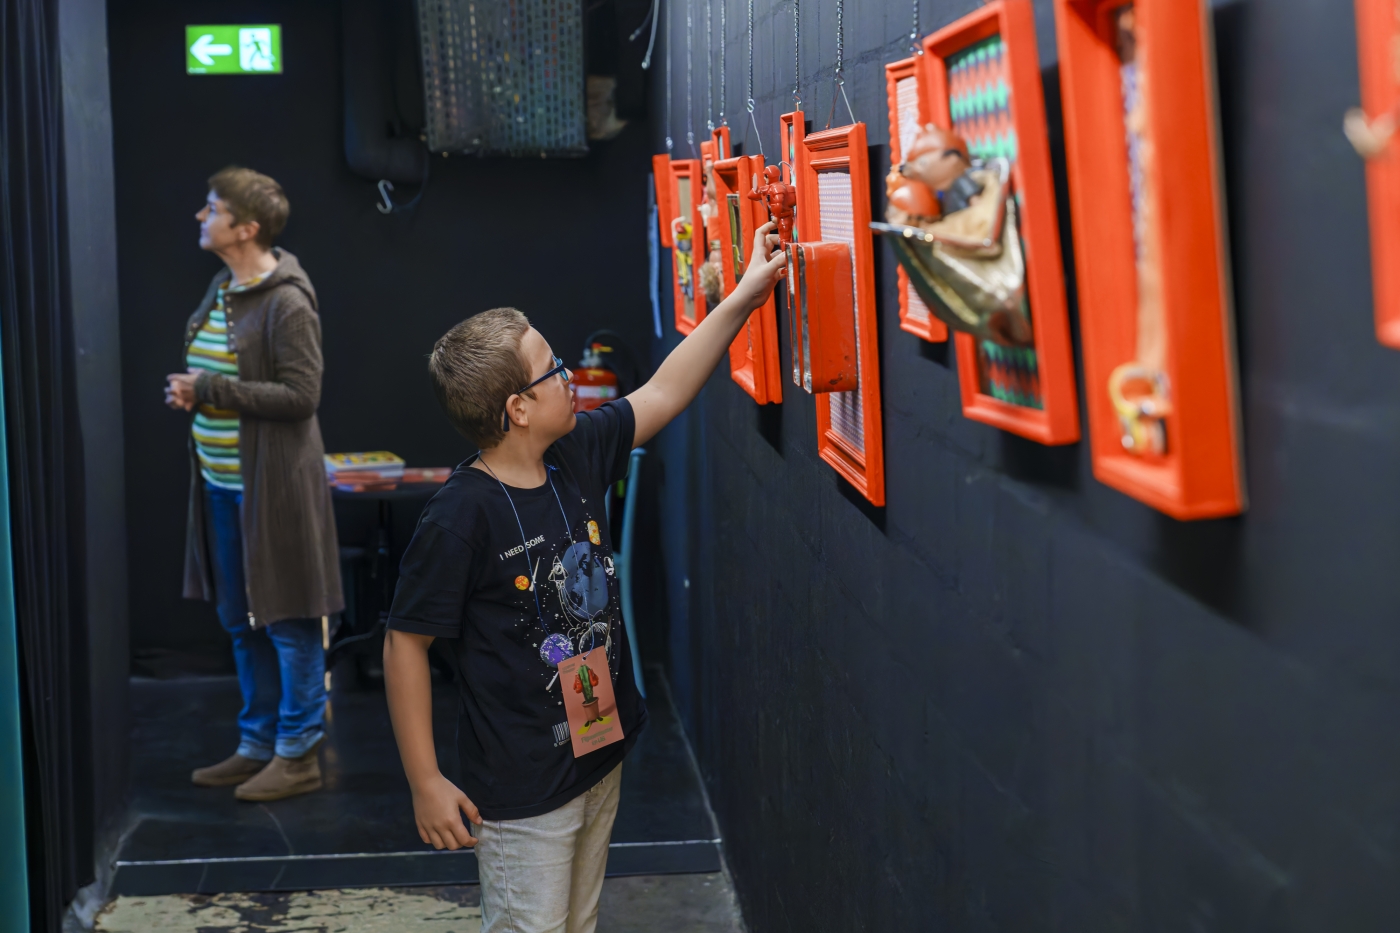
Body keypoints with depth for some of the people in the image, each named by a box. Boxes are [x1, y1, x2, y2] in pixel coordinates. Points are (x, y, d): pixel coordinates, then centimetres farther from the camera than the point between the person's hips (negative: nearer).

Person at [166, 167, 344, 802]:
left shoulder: (286, 304, -16)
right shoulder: (222, 291, 11)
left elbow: (301, 395, -20)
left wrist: (212, 390, -19)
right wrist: (188, 391, 3)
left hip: (273, 485, -9)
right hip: (223, 483, 9)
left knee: (288, 623, 1)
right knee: (240, 621, 16)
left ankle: (298, 755, 12)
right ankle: (258, 745, 28)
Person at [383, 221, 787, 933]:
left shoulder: (578, 455, -1)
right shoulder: (460, 516, -22)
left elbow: (664, 392, 12)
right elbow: (406, 644, -17)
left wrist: (743, 296, 11)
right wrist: (426, 782, -15)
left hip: (601, 756, 8)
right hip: (521, 789, -8)